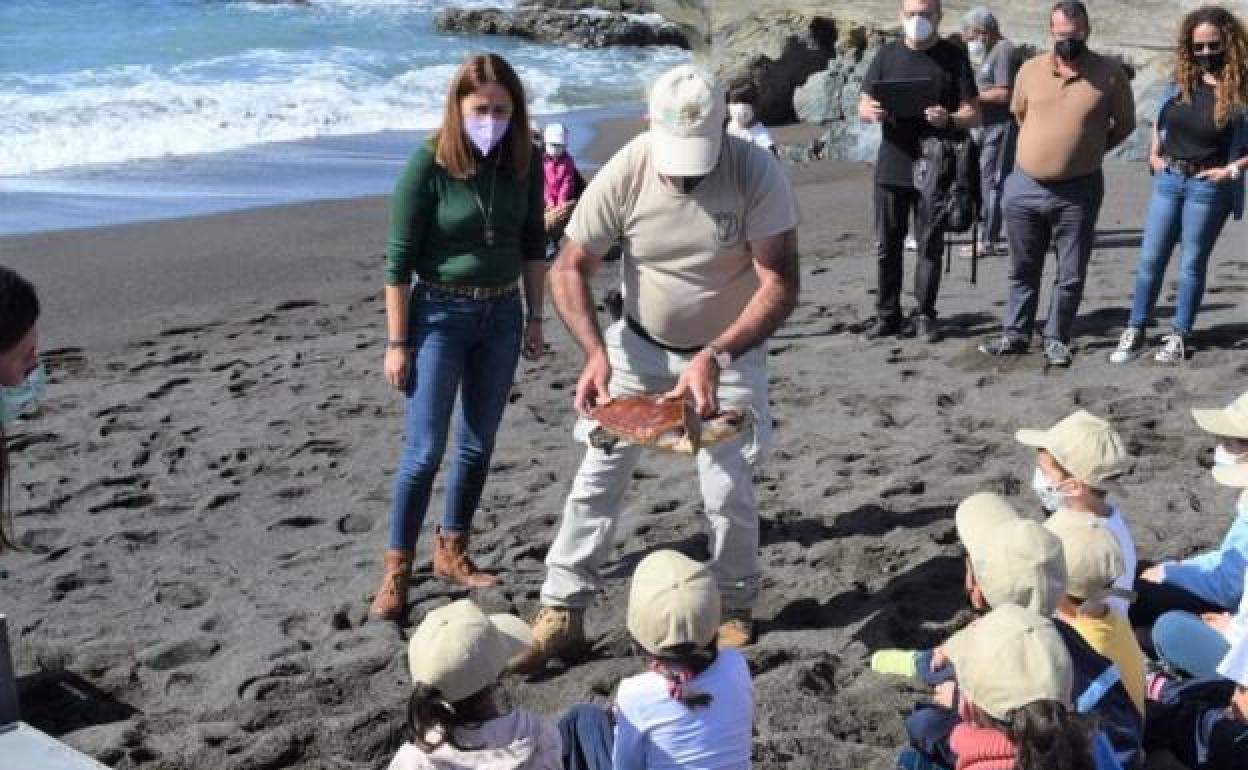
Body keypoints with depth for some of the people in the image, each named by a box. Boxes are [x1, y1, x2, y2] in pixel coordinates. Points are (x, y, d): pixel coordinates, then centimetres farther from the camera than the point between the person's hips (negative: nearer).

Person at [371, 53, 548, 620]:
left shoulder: (525, 164, -4)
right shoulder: (429, 165, -16)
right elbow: (399, 260, -12)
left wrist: (535, 318, 9)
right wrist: (398, 342, -12)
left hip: (501, 315, 5)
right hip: (440, 313, -4)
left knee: (478, 445, 12)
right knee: (425, 450, -4)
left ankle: (451, 552, 27)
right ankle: (397, 569, 8)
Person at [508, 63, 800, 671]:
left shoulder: (758, 174, -25)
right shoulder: (623, 174, -21)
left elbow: (781, 285, -25)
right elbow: (569, 269, -13)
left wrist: (715, 358, -35)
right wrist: (596, 353, -27)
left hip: (729, 352, -1)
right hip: (639, 347, 1)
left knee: (729, 491, -3)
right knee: (597, 478, -1)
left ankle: (735, 610, 22)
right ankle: (562, 613, 10)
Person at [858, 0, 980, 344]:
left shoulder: (953, 57, 2)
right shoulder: (887, 55, 8)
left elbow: (973, 113, 0)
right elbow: (862, 105, 10)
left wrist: (949, 119, -22)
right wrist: (871, 112, -14)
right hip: (891, 167, 2)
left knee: (930, 246, 3)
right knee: (887, 245, 5)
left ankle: (924, 316, 13)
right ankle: (887, 316, 14)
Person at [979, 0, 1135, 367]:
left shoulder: (1110, 74, -6)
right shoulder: (1030, 69, 2)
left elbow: (1125, 124, 7)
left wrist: (1088, 150, 7)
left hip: (1078, 192, -2)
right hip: (1024, 187, 2)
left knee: (1071, 275, 6)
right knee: (1022, 270, 13)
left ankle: (1056, 339, 19)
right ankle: (1016, 334, 25)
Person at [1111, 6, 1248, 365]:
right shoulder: (1181, 80, 3)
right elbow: (1160, 115, 20)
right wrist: (1154, 153, 10)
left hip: (1208, 186, -4)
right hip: (1167, 179, 4)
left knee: (1192, 263, 5)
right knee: (1150, 258, 6)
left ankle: (1180, 336, 16)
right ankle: (1135, 332, 15)